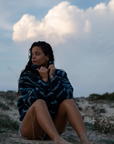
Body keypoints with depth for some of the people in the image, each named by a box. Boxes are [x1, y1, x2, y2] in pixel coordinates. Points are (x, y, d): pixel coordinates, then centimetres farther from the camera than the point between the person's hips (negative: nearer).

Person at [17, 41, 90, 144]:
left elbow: (67, 96, -12)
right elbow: (31, 101, -15)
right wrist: (44, 80, -16)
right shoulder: (26, 76, 1)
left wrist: (52, 77, -15)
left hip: (53, 125, 3)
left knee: (68, 101, -22)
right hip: (30, 128, -2)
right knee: (40, 103, -32)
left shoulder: (60, 74, 8)